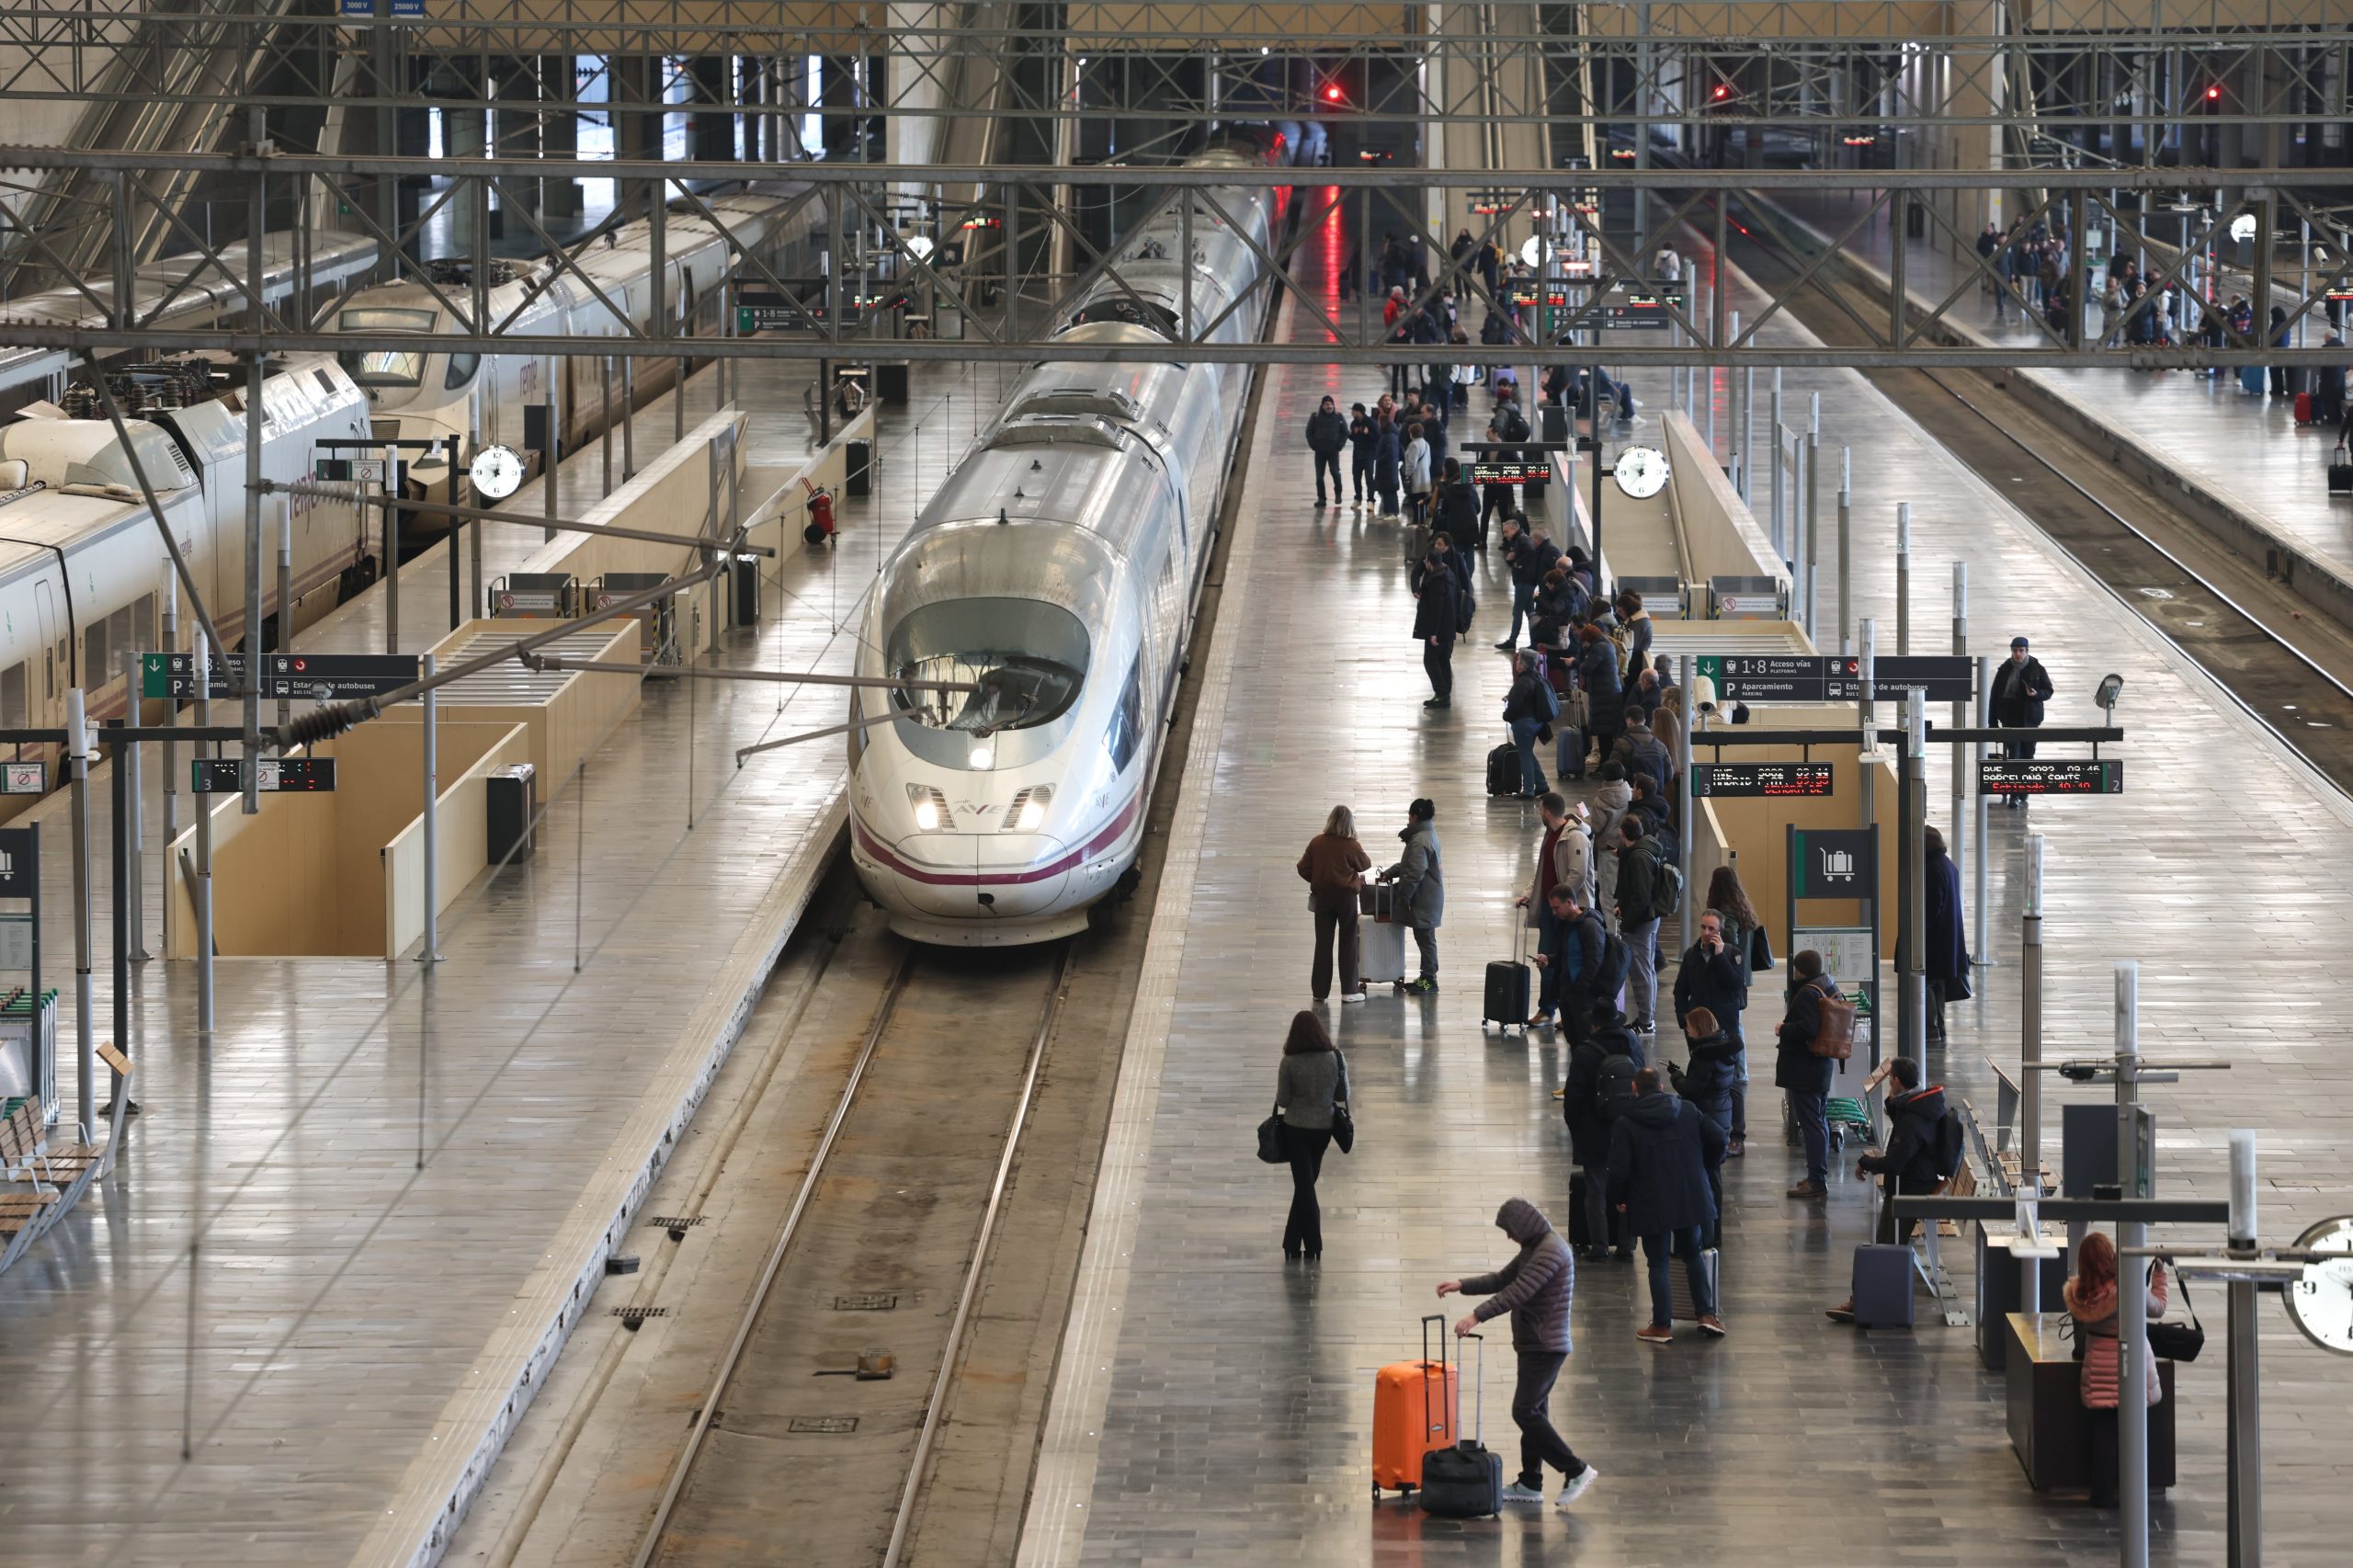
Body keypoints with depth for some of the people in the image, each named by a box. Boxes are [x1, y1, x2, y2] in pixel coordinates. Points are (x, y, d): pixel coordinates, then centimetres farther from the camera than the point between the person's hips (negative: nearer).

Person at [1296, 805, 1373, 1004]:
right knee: (1348, 943, 5)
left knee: (1323, 943, 8)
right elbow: (1366, 864, 3)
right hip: (1346, 896, -3)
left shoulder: (1317, 843, -4)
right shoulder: (1351, 846, -13)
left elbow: (1303, 868, -1)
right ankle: (1349, 990, 4)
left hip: (1322, 896, 3)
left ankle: (1320, 990, 10)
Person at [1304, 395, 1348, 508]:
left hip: (1333, 451, -1)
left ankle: (1338, 493, 9)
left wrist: (1340, 445, -5)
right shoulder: (1315, 417, 2)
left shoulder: (1338, 417, 2)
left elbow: (1345, 433, 7)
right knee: (1319, 475, 3)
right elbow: (1309, 432, 6)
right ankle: (1321, 498, 11)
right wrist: (1313, 445, -5)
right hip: (1320, 451, 2)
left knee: (1335, 472, -14)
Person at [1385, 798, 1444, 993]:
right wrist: (1391, 872, 17)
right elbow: (1409, 864, 22)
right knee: (1425, 937, 16)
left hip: (1423, 901, -10)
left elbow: (1415, 873, -25)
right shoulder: (1429, 834, 11)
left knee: (1425, 938, -1)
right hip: (1429, 897, 10)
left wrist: (1404, 897, -18)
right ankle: (1427, 977, 23)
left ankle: (1429, 979, 5)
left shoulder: (1420, 841, -22)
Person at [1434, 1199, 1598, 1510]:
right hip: (1535, 1345, 10)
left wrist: (1477, 1316, -26)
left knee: (1525, 1412, -13)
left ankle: (1576, 1471, -11)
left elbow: (1517, 1293, -24)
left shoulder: (1550, 1251, -18)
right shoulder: (1534, 1248, 15)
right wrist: (1462, 1285, 10)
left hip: (1546, 1347, -10)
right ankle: (1529, 1484, 15)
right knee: (1533, 1412, 11)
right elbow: (1502, 1279, 21)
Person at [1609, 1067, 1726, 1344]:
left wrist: (1619, 1199, 3)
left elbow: (1619, 1169, -15)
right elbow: (1718, 1138, 2)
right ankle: (1707, 1314, 14)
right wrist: (1706, 1166, 20)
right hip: (1691, 1201, 3)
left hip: (1651, 1206, -3)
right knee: (1693, 1254, 21)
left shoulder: (1625, 1125, -10)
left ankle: (1662, 1326, 11)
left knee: (1658, 1264, 8)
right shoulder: (1687, 1113, 2)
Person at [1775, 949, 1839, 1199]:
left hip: (1805, 1069, -10)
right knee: (1819, 1121, 18)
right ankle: (1819, 1176, 27)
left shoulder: (1807, 994, -21)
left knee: (1811, 1123, -7)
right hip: (1823, 1065, 10)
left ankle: (1816, 1181, -5)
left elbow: (1806, 1028, -32)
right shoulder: (1830, 988, 10)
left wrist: (1783, 1030, -15)